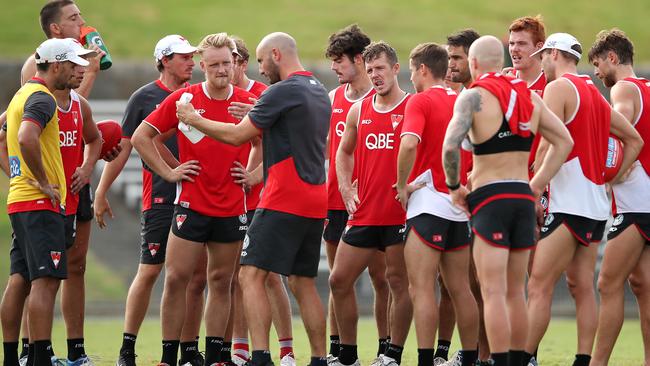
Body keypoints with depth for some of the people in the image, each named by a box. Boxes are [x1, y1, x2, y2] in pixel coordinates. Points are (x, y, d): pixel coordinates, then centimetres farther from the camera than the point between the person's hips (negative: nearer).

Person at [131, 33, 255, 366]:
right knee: (176, 278, -5)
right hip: (191, 205, -2)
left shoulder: (248, 102, 1)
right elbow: (141, 136, 2)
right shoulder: (183, 99, -4)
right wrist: (167, 172, -3)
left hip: (232, 209, 2)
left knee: (221, 282, 7)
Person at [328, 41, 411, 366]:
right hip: (363, 213, 6)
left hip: (401, 213, -6)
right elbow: (344, 151, 28)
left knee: (398, 281, -2)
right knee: (339, 280, 5)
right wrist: (345, 187, 14)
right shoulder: (359, 111, 13)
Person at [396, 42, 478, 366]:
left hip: (428, 204, -7)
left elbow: (409, 144, -24)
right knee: (460, 290, 12)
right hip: (460, 206, 7)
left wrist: (402, 185, -12)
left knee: (421, 288, -8)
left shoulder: (420, 101, -8)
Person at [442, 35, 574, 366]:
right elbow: (564, 142, 15)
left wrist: (454, 187, -6)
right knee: (515, 292, 13)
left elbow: (450, 146, -20)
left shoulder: (474, 96, -7)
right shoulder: (529, 96, 11)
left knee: (493, 292, -8)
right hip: (523, 199, 6)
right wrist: (536, 186, 16)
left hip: (490, 198, -6)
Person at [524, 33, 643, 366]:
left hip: (569, 204, -9)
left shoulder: (558, 88, -7)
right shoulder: (595, 95, 19)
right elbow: (634, 140, 26)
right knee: (582, 287, 8)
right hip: (597, 205, 9)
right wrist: (613, 178, 19)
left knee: (540, 287, -9)